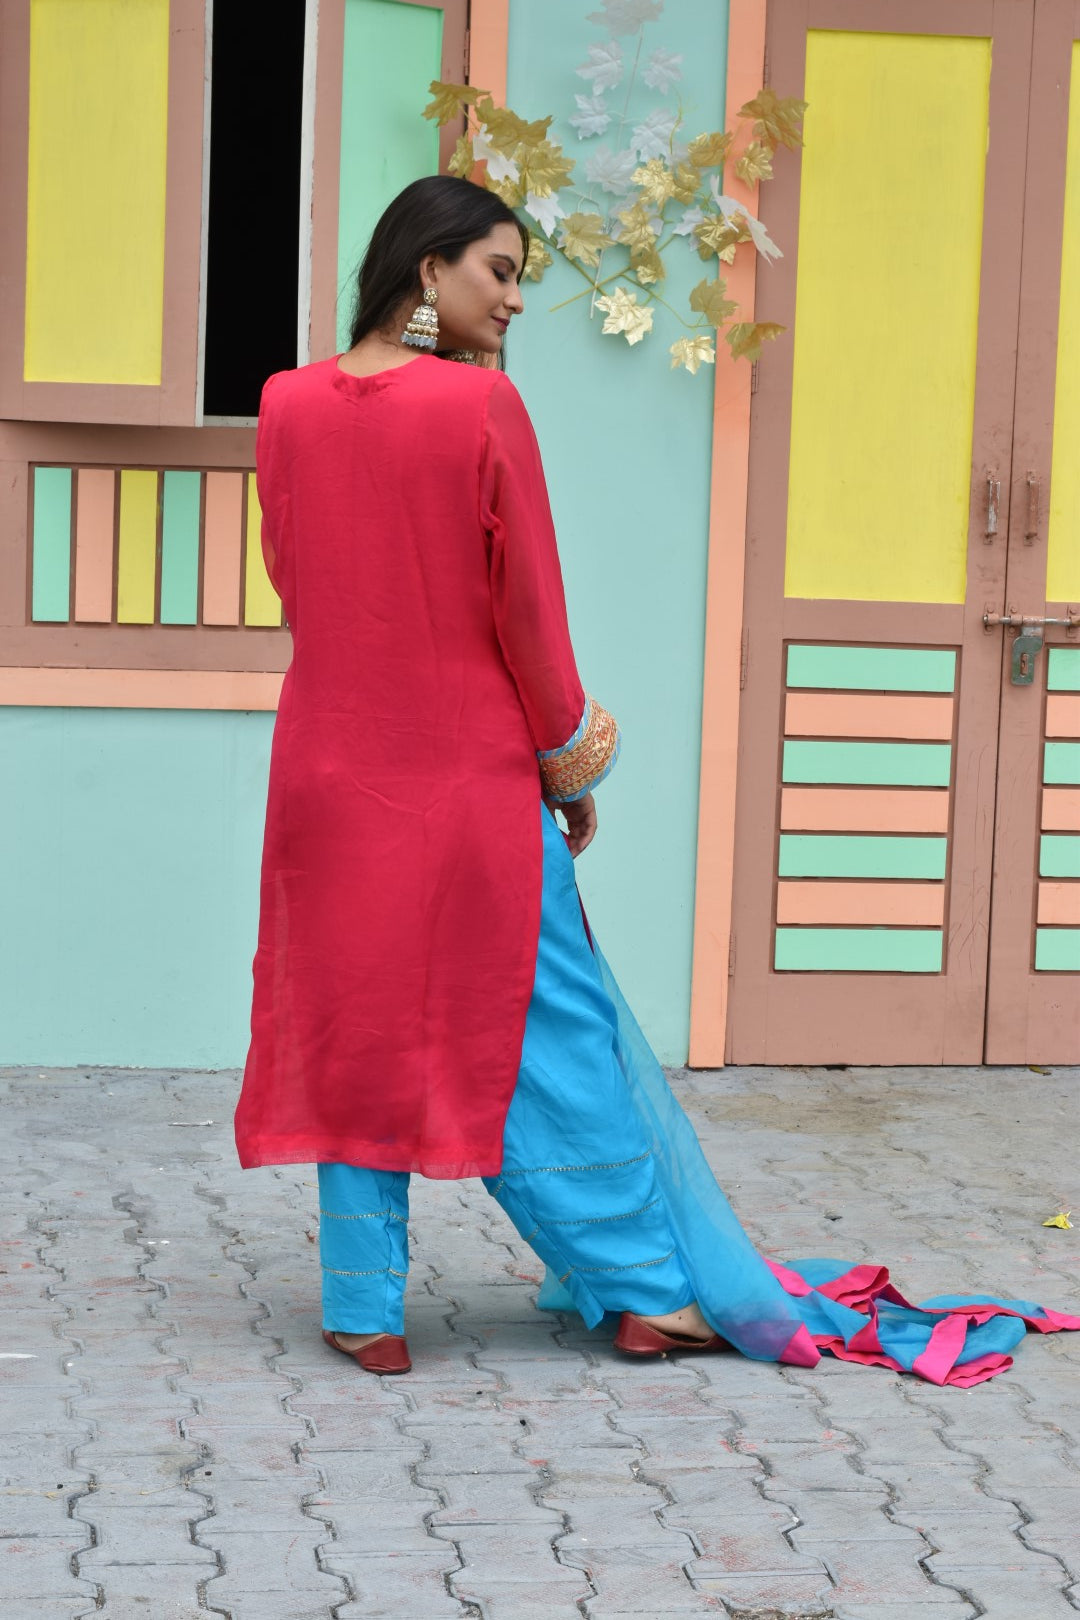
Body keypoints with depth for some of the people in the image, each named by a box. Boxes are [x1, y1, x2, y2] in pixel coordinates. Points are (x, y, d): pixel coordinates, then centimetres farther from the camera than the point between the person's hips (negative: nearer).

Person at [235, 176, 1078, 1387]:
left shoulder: (287, 405, -1)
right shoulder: (480, 404, -13)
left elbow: (294, 582, 8)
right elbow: (526, 598, -8)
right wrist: (566, 751, 4)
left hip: (334, 773, 3)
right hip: (477, 776, -3)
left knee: (352, 1033, 10)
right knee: (552, 1031, 7)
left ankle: (366, 1312, 11)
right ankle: (649, 1290, 17)